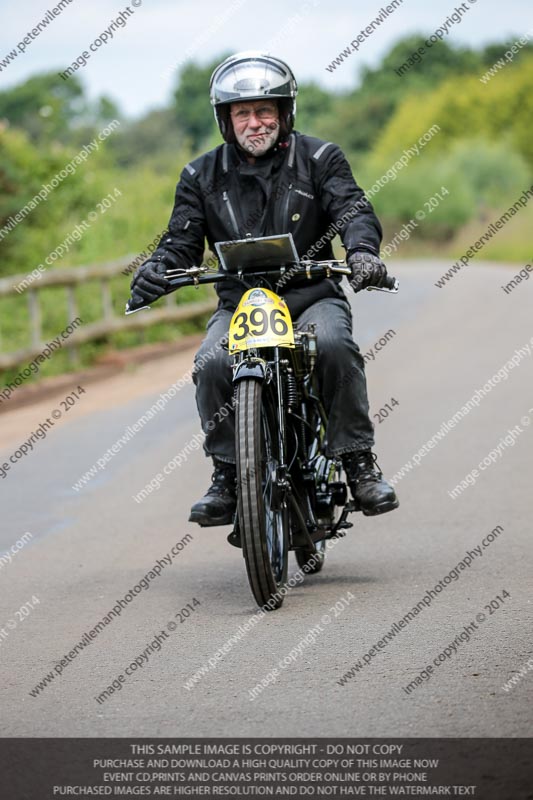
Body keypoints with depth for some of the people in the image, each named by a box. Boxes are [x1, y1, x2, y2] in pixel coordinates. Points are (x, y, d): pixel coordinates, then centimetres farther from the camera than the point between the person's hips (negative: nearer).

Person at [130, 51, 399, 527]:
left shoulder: (320, 159, 5)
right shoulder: (202, 176, 10)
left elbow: (352, 209, -8)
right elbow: (183, 240, 5)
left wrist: (362, 251, -31)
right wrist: (156, 270, -18)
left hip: (312, 295, -1)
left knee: (334, 346, -33)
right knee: (212, 365, -28)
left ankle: (359, 461, -21)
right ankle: (227, 476, -14)